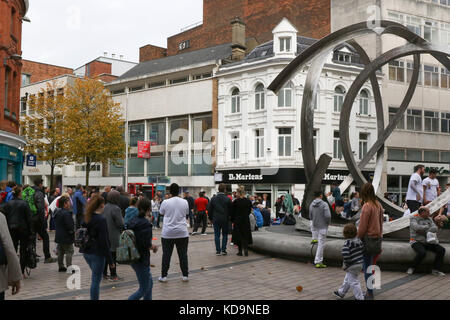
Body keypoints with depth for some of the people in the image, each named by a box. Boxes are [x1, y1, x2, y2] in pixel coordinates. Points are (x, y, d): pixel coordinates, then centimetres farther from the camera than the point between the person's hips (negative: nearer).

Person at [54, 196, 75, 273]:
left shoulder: (57, 212, 10)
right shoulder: (66, 213, -21)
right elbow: (70, 226, -24)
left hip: (59, 236, 9)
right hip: (66, 237, -9)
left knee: (60, 252, 15)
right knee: (69, 252, -3)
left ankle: (61, 266, 22)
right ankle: (69, 267, -4)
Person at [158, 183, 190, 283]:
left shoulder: (165, 202, -8)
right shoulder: (185, 202, -2)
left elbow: (162, 213, 7)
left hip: (168, 233, -1)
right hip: (182, 233, 2)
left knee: (166, 255, 6)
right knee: (183, 254, 8)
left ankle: (163, 276, 10)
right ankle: (185, 275, 12)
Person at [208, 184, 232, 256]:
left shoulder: (213, 199, -2)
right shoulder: (228, 199, -8)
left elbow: (209, 210, 3)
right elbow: (231, 209, -4)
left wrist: (211, 218, 14)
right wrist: (229, 217, 12)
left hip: (216, 220, 1)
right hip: (225, 220, -1)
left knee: (217, 235, 5)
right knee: (225, 235, 9)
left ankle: (218, 251, 4)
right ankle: (223, 250, 7)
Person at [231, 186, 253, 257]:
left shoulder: (236, 201, -11)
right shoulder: (248, 201, -2)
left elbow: (233, 212, -5)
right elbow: (249, 211, 6)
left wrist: (232, 220, 7)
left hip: (238, 220, -2)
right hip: (246, 220, 2)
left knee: (238, 235, 7)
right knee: (246, 235, 10)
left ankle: (240, 251, 9)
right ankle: (246, 249, -5)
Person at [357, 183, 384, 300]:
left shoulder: (367, 206, -17)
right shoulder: (378, 205, 6)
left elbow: (362, 227, -16)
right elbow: (380, 223, 12)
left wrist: (358, 240, -5)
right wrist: (379, 234, 19)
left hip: (368, 238, -8)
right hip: (377, 237, 8)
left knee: (367, 267, 1)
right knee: (369, 265, 17)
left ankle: (370, 294, 6)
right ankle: (370, 291, 24)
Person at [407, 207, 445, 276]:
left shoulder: (429, 219, 10)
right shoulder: (413, 218, -7)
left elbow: (435, 229, -3)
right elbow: (416, 227, -26)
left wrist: (426, 231, -22)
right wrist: (427, 226, -12)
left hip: (427, 242, 6)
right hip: (416, 242, -6)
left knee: (441, 250, -15)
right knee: (422, 253, -35)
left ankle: (436, 270, -11)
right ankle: (412, 268, -15)